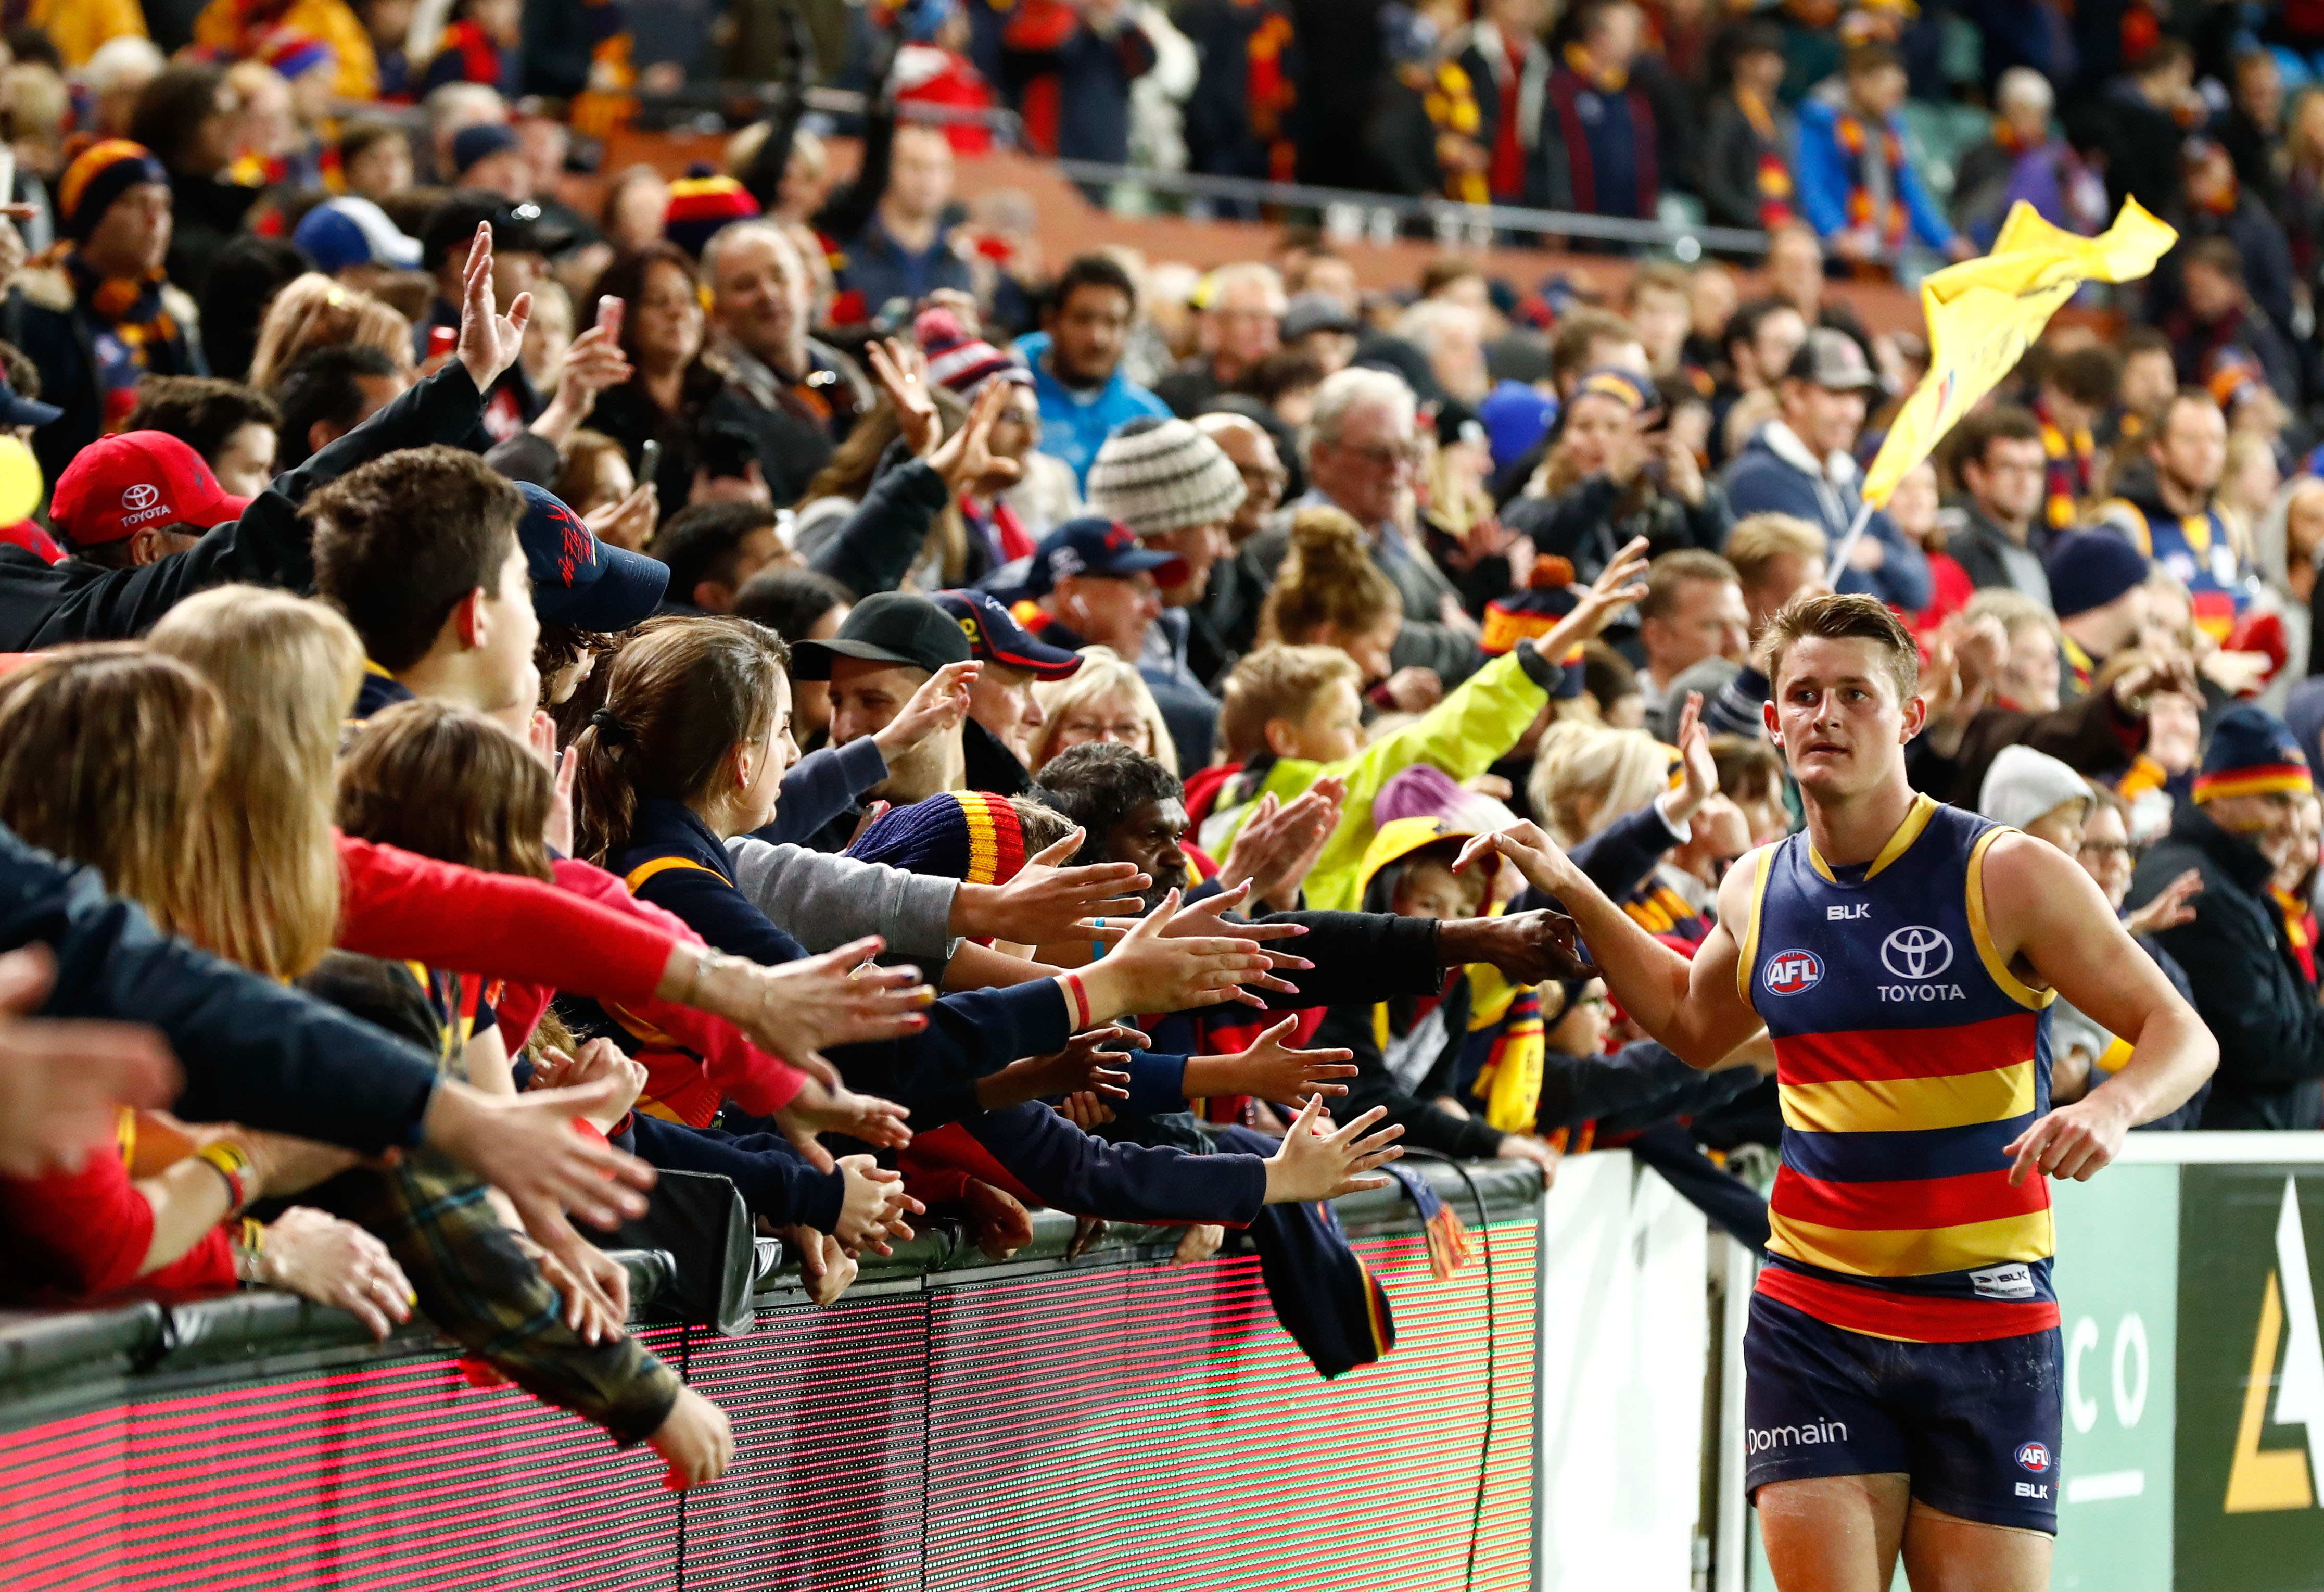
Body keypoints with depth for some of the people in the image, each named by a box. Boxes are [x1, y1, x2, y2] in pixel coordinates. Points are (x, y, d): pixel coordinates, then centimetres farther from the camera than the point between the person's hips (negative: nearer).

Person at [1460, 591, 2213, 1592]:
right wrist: (1571, 893, 21)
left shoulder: (2006, 876, -7)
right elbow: (1694, 1026, 30)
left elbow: (2182, 1036, -6)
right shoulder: (1758, 890, 8)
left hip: (1985, 1319, -3)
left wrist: (2112, 1106, -28)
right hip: (1812, 1321, 3)